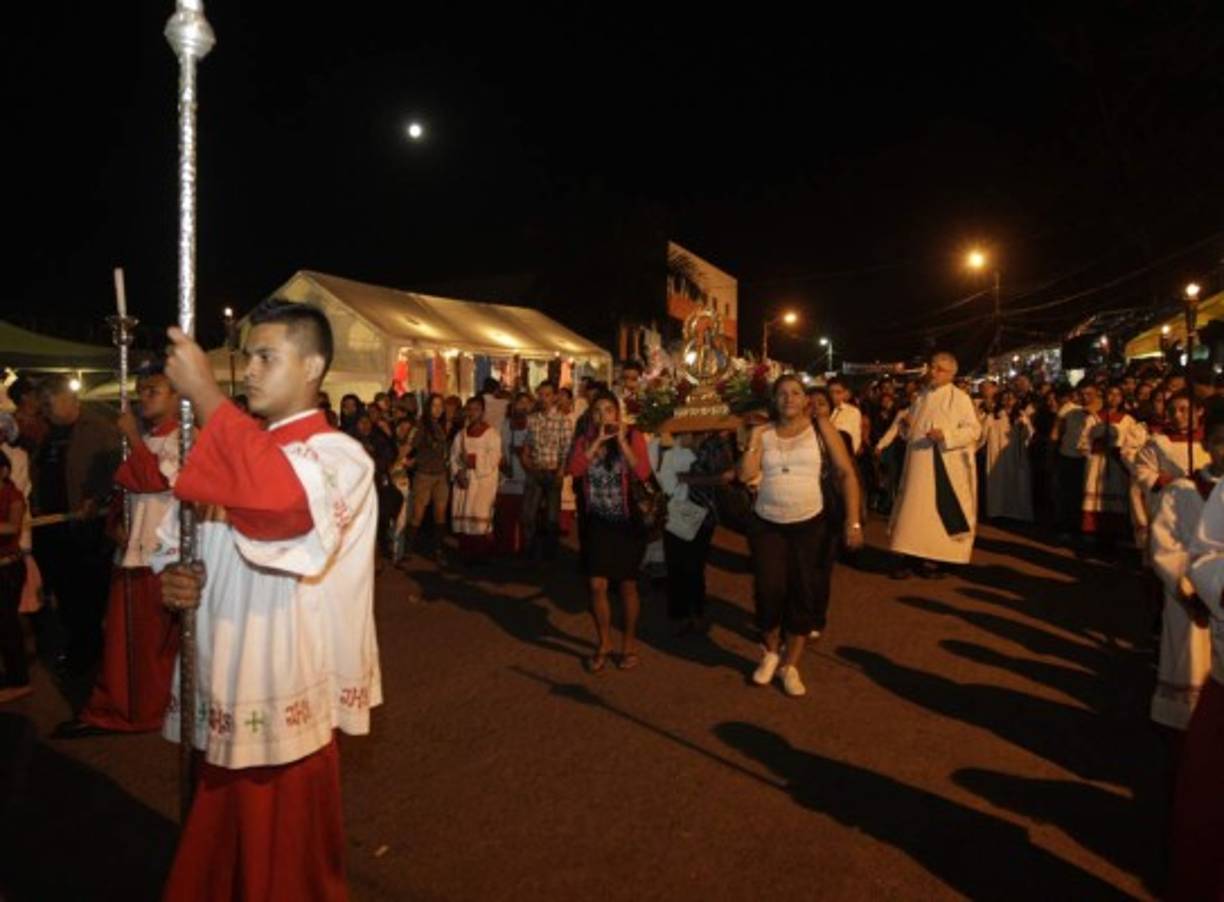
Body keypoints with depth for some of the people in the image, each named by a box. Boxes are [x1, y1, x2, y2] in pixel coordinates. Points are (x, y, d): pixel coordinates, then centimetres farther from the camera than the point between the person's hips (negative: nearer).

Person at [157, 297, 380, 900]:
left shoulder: (339, 457, -15)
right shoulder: (233, 451, 9)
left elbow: (282, 500, -38)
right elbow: (181, 544, 16)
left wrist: (204, 393, -30)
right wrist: (172, 580, -8)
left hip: (283, 694, -7)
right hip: (219, 690, 7)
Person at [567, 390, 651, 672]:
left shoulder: (633, 436, -8)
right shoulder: (584, 441, 2)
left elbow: (643, 473, -23)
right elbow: (574, 469, -17)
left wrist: (622, 441, -23)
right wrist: (598, 441, -20)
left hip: (627, 522, -2)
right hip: (597, 523, 2)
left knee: (626, 585, 9)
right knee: (596, 585, -2)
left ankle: (629, 644, 27)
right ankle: (603, 643, 19)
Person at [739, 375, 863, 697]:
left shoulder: (820, 426, -4)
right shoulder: (763, 432, 2)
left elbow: (847, 473, -7)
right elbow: (745, 474, -9)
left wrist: (853, 520, -13)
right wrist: (754, 438, -10)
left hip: (810, 524, -1)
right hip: (767, 524, 1)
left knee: (804, 593, 5)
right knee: (769, 591, -5)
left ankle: (791, 665, 24)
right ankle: (771, 652, 25)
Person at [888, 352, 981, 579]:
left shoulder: (960, 398, -5)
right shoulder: (921, 397, 13)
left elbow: (974, 430, -10)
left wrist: (945, 435, -23)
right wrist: (906, 424, -3)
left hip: (945, 467, -5)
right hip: (918, 465, 5)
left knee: (940, 510, 1)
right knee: (913, 509, 4)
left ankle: (937, 559, 12)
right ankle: (911, 558, 8)